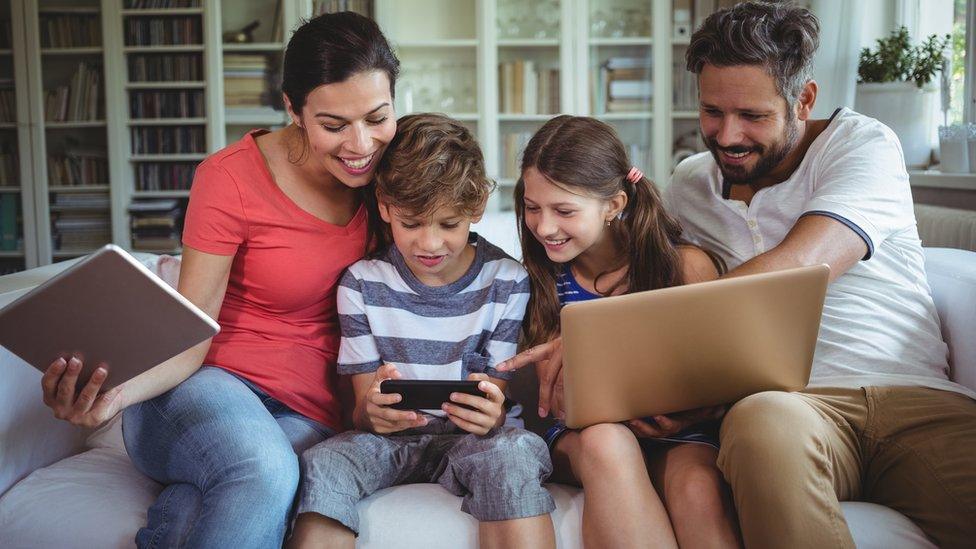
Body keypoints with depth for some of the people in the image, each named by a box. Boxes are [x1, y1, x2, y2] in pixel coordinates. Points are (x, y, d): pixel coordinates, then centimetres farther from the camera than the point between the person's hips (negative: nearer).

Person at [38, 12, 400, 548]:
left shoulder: (379, 166, 2)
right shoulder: (231, 178, -11)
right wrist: (116, 390, -32)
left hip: (309, 415, 2)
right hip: (213, 384, -2)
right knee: (262, 470, -38)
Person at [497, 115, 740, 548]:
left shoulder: (687, 266, -3)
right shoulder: (541, 277, 4)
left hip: (677, 436, -1)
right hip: (582, 435, 2)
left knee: (697, 488, -35)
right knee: (606, 442, -34)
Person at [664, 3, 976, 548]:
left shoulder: (863, 144, 3)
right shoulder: (689, 187, 18)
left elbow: (793, 270, -15)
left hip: (916, 397, -2)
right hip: (786, 402, 2)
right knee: (765, 422, -36)